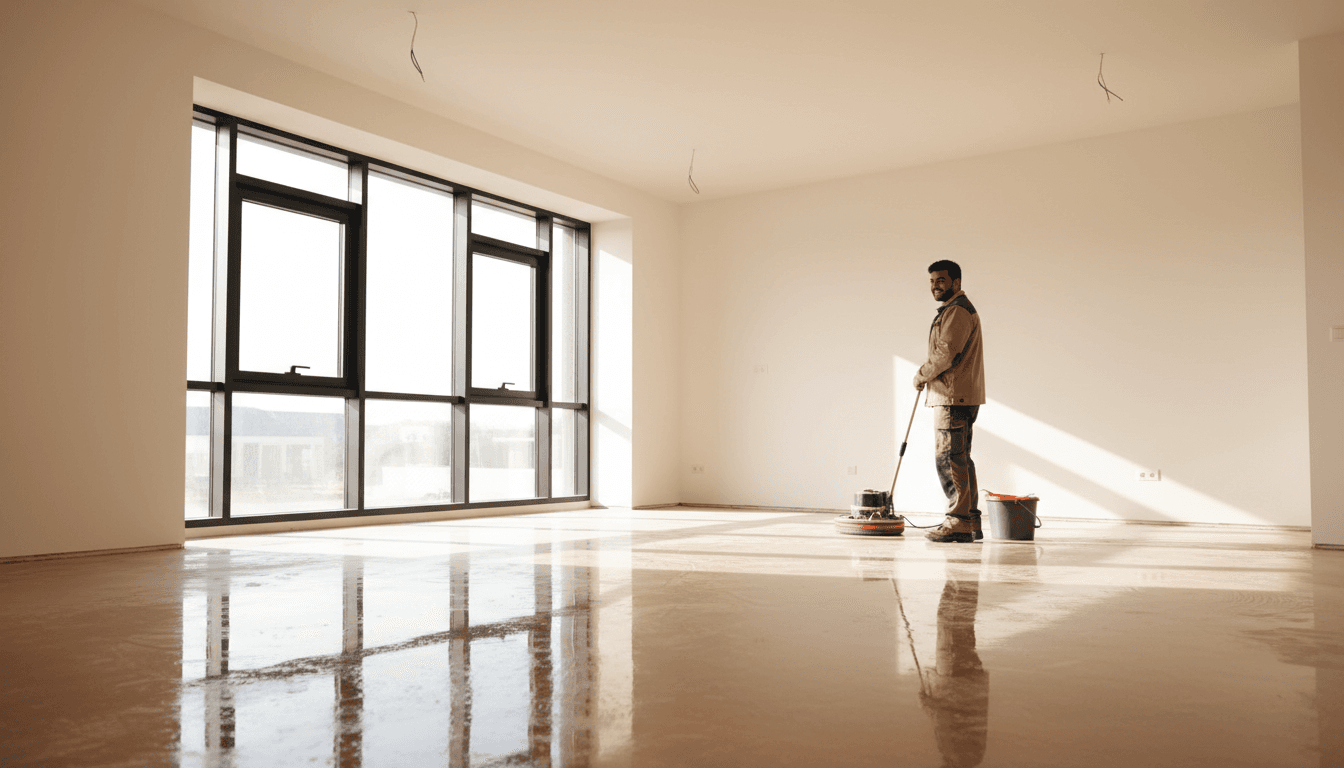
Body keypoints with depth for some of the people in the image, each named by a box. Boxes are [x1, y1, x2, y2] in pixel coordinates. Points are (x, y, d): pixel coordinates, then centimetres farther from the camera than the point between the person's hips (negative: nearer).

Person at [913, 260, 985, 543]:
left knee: (948, 458, -10)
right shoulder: (952, 310, 24)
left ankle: (958, 522, -9)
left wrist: (921, 375, -5)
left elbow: (945, 354, -19)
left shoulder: (957, 311, -11)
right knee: (960, 459, 12)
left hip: (954, 396, -11)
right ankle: (971, 522, 15)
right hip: (960, 397, 11)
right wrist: (928, 375, 13)